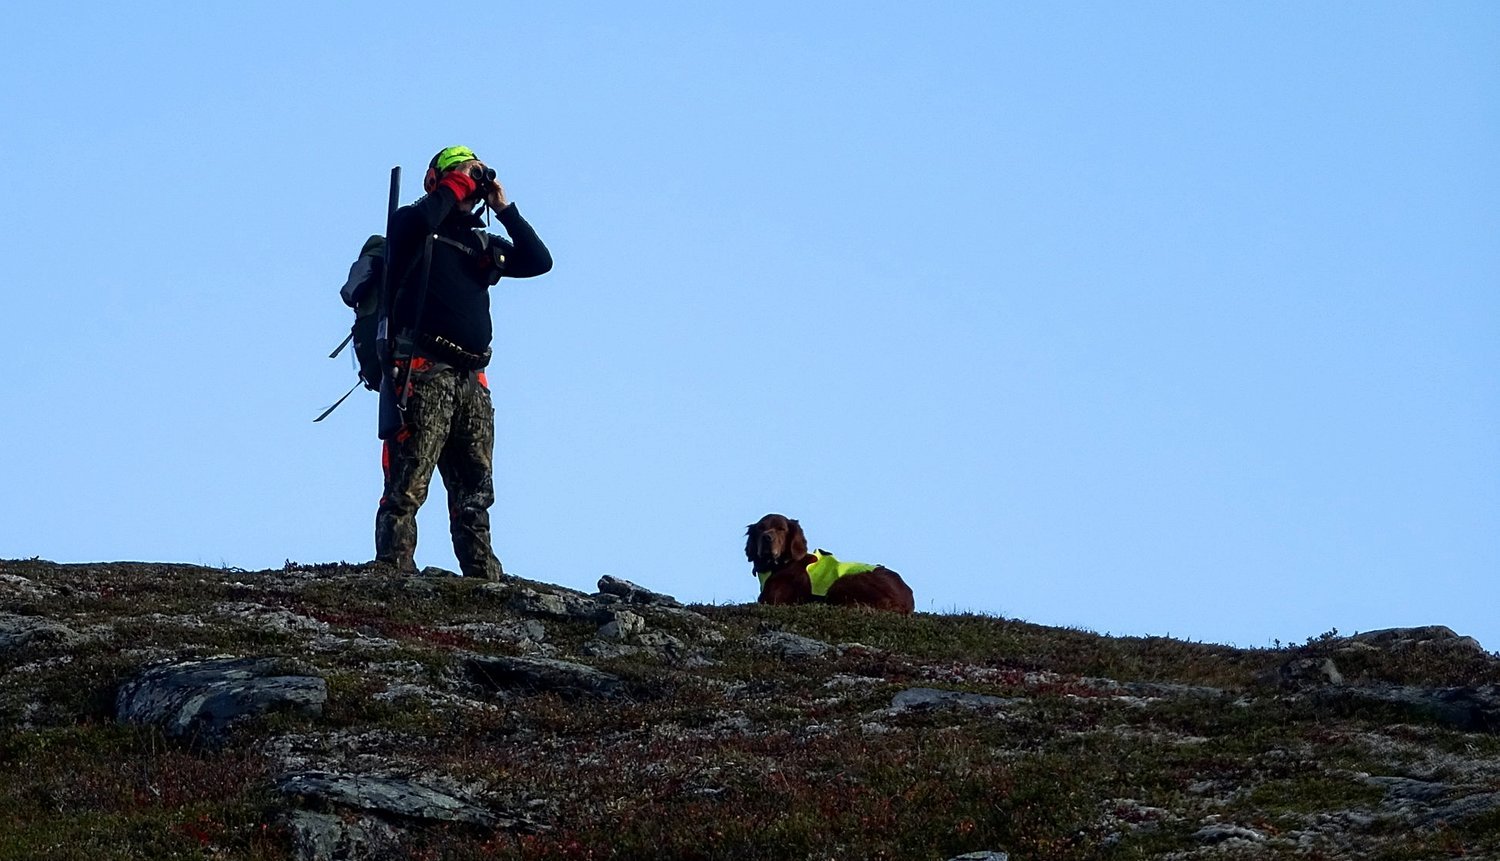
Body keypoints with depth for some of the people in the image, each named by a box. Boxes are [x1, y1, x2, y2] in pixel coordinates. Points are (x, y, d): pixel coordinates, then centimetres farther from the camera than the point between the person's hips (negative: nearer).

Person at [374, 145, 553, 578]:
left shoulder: (484, 244, 25)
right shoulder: (412, 225, 8)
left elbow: (539, 261, 16)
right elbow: (424, 217, -16)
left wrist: (504, 209, 13)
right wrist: (458, 181, -1)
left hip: (471, 380, 6)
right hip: (424, 373, -6)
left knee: (475, 490, 4)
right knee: (408, 485, -12)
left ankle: (484, 578, 3)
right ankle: (394, 571, -17)